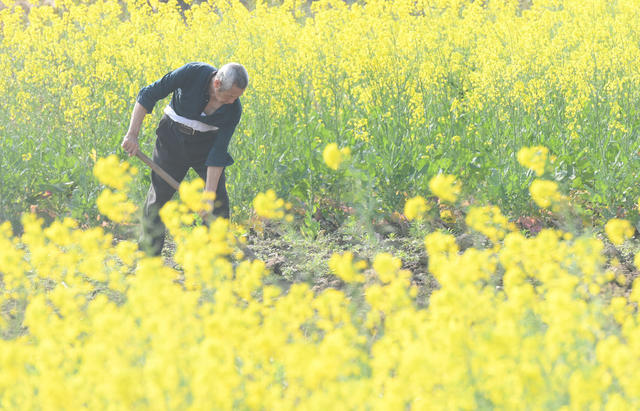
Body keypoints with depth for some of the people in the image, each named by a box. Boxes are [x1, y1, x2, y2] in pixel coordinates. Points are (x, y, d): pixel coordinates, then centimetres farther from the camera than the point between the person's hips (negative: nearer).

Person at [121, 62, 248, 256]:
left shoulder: (233, 109, -22)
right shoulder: (193, 73, -28)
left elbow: (219, 151, -20)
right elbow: (148, 95, -21)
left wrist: (208, 193, -24)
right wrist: (132, 134, -25)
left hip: (205, 144, 1)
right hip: (173, 139, -1)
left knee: (218, 198, -6)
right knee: (158, 195, 2)